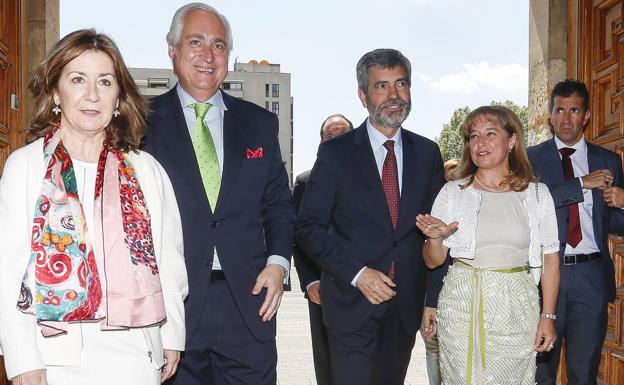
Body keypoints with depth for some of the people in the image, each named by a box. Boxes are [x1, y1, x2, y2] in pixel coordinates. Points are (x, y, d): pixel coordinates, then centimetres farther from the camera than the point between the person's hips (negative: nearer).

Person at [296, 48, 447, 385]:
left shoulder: (427, 153, 6)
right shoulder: (335, 152, -4)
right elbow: (308, 227, -5)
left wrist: (434, 302, -1)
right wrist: (357, 274, -14)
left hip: (407, 307, 3)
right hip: (352, 306, -3)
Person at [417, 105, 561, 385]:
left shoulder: (537, 194, 4)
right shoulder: (452, 192, 4)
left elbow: (550, 258, 4)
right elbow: (433, 261, 6)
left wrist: (548, 316, -2)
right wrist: (435, 238, -15)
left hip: (515, 307, 0)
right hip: (461, 304, 0)